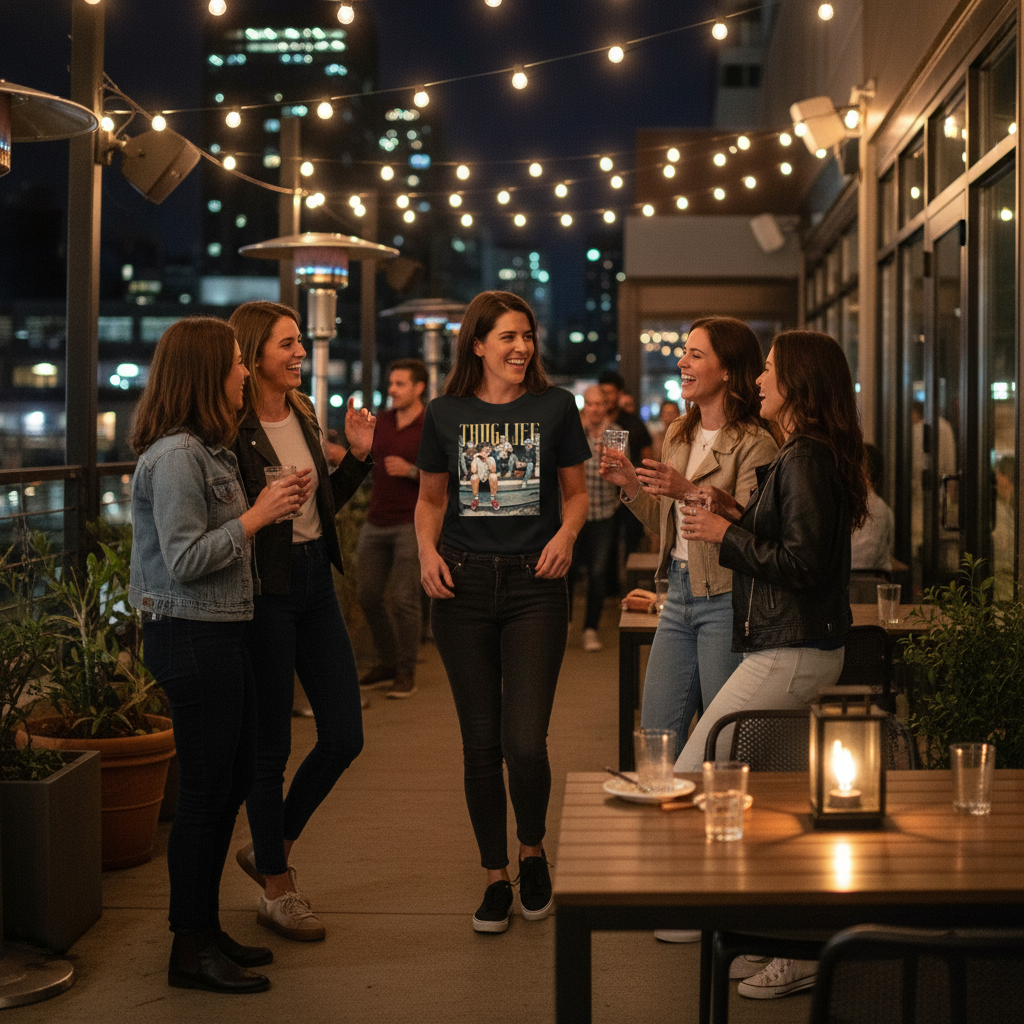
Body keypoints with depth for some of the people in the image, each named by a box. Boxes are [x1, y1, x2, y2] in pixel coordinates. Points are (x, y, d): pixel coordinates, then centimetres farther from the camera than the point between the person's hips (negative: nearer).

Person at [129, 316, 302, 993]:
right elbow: (186, 560, -21)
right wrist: (257, 516, -15)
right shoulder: (175, 456, -17)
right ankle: (192, 952, 9)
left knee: (235, 779, 15)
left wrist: (273, 505, 7)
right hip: (192, 636, -10)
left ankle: (206, 929, 27)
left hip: (224, 632, 10)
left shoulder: (208, 449, 14)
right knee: (206, 790, -3)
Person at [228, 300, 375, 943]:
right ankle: (278, 892, 19)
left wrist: (359, 456, 7)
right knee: (272, 744, 3)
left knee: (345, 734, 8)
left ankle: (270, 849, 29)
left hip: (315, 581, 8)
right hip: (262, 588, -8)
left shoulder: (303, 415, 11)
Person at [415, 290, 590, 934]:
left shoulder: (555, 407, 4)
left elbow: (576, 492, 10)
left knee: (525, 741, -10)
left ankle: (533, 850, 20)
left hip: (534, 582, -1)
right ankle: (497, 878, 22)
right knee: (481, 742, 6)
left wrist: (567, 533, -10)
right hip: (463, 583, 2)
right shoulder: (446, 414, 6)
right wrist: (427, 549, -4)